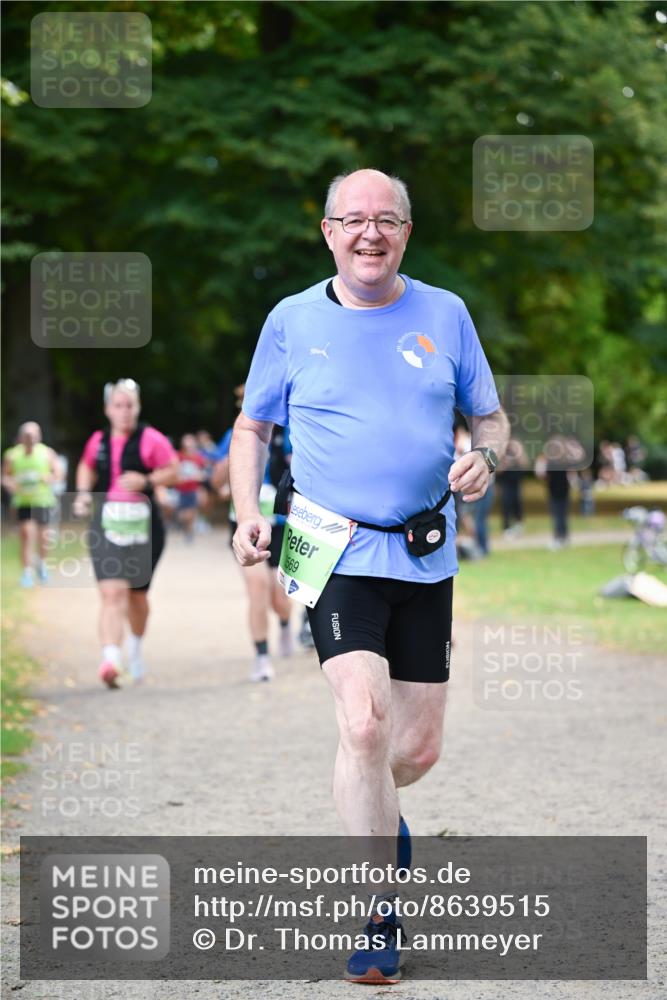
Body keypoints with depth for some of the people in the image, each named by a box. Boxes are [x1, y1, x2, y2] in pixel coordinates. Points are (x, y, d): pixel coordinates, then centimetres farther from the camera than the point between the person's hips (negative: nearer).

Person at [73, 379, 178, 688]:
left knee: (137, 593, 14)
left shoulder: (150, 439, -5)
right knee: (112, 593, -15)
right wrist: (83, 493, 10)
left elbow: (174, 471, -3)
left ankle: (136, 644, 42)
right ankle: (110, 659, -26)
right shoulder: (98, 441, 8)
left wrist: (146, 481, -17)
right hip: (106, 524, 1)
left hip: (142, 523, -1)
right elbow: (86, 468, 27)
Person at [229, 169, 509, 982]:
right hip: (336, 550, -3)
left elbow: (489, 416, 14)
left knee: (418, 747, 7)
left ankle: (368, 811, 44)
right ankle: (378, 917, -9)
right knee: (364, 722, -20)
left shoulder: (445, 314, 7)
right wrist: (248, 512, -2)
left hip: (426, 555, 3)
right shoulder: (292, 321, 3)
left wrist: (484, 457, -9)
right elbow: (252, 426, 13)